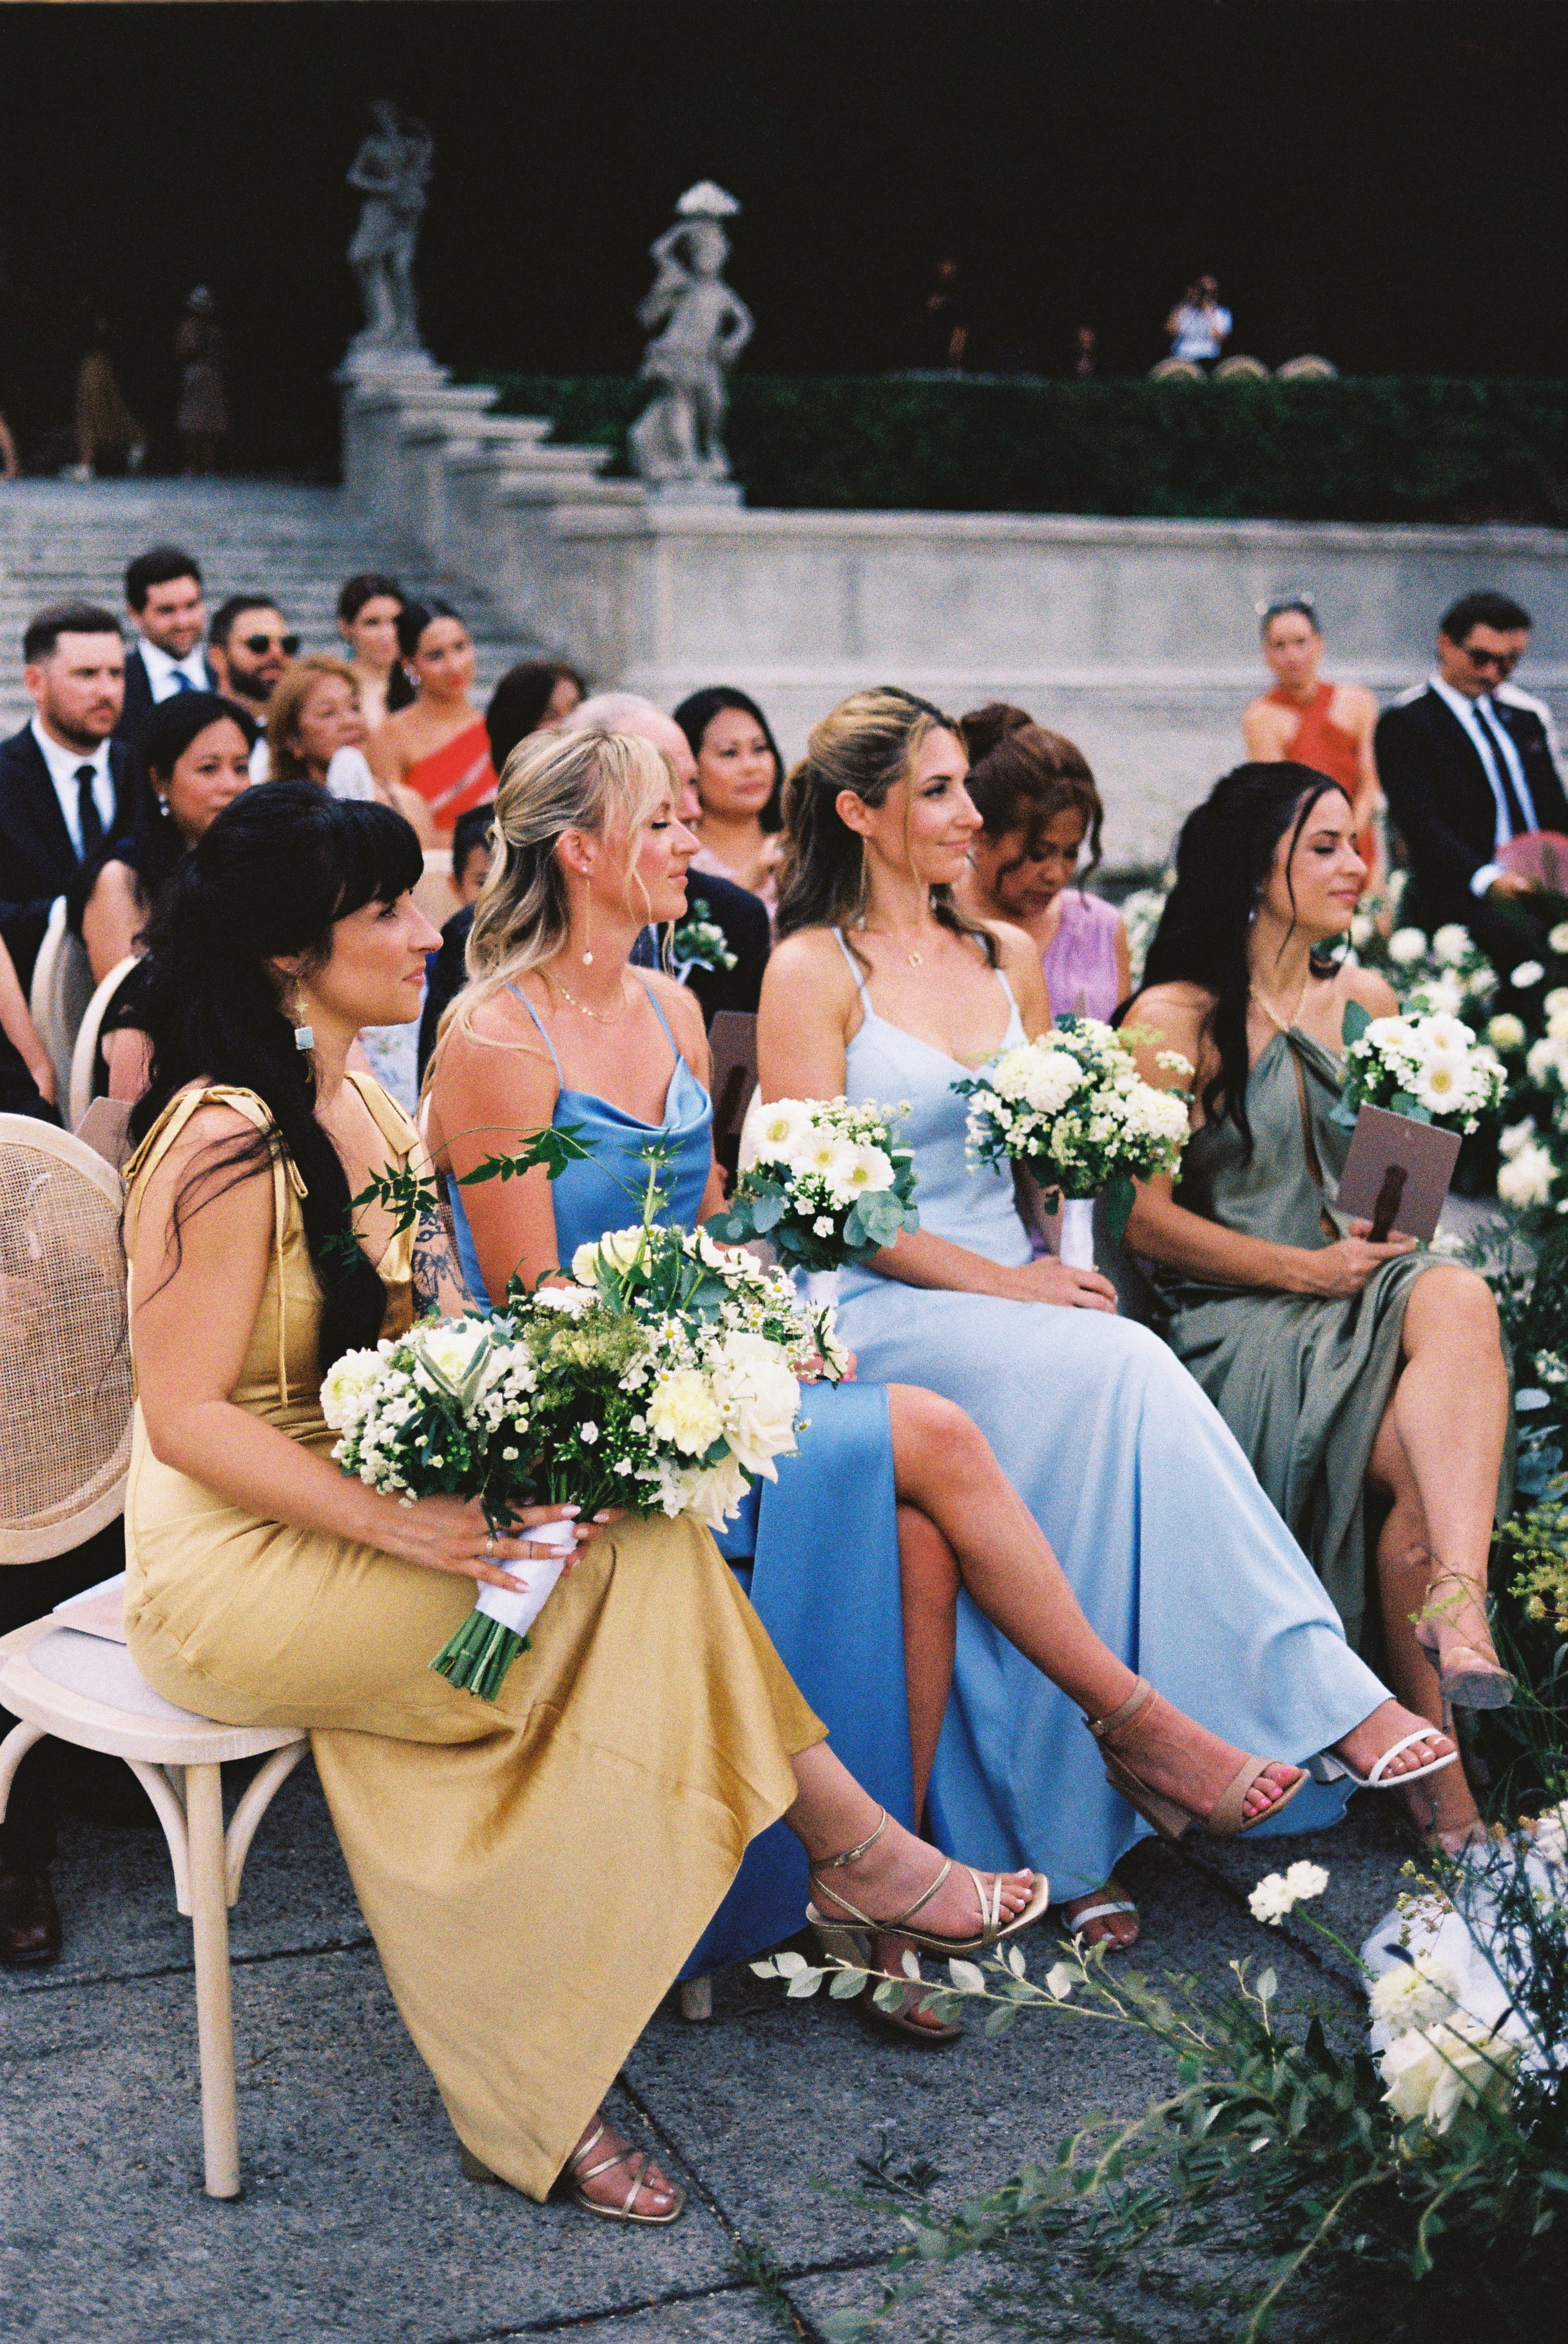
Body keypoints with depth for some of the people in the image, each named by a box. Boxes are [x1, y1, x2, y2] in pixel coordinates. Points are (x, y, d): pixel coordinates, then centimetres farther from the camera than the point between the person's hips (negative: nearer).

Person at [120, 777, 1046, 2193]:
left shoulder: (360, 1105, 12)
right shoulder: (228, 1140, -17)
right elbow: (186, 1415, -20)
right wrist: (397, 1523, -27)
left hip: (364, 1516, 8)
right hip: (240, 1566, -8)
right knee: (636, 1567, -20)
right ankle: (851, 1848, -2)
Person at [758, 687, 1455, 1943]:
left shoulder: (1008, 957, 17)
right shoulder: (813, 970, -1)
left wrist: (1064, 1263, -2)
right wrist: (996, 1283, -15)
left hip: (1018, 1298, 5)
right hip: (876, 1312, -5)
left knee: (1116, 1391, -28)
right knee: (1124, 1371, -30)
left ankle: (1083, 1826, -26)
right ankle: (1329, 1698, -31)